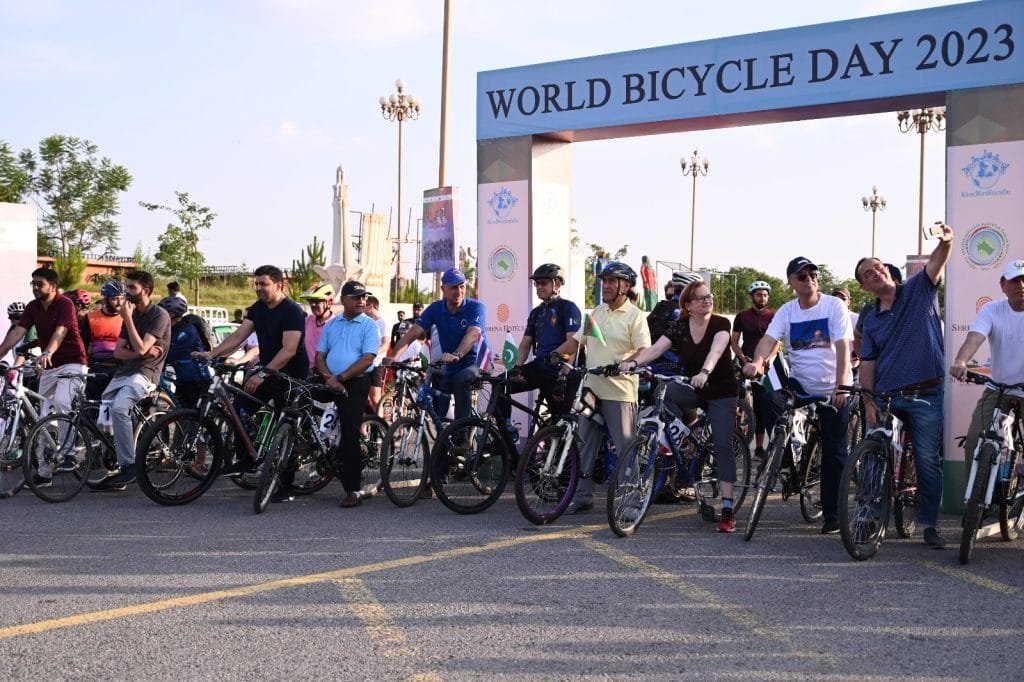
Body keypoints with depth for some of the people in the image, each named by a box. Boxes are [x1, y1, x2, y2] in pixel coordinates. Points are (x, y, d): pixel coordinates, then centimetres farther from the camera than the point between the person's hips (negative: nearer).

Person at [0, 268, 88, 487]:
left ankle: (68, 455, -20)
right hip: (49, 367, 7)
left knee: (60, 401, -31)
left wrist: (48, 352, -46)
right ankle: (43, 473, 9)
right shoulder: (33, 307, 4)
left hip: (71, 364, -6)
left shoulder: (64, 304, -14)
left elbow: (60, 331, -29)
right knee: (44, 418, 4)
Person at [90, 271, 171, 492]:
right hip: (123, 372, 8)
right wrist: (141, 352, -7)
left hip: (144, 373, -8)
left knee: (118, 407, -32)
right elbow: (118, 351, 11)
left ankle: (128, 466, -25)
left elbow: (141, 348, -17)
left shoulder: (159, 315, -6)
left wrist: (127, 318, -13)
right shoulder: (131, 314, 17)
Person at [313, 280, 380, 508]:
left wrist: (340, 377, -18)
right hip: (331, 384, 5)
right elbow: (320, 355, 10)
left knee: (350, 434, -9)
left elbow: (367, 359, -11)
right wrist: (328, 377, -10)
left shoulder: (369, 326, 0)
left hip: (356, 383, -5)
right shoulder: (331, 325, 14)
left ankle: (353, 490, -6)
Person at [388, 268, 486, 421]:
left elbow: (473, 333, -32)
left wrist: (456, 355, -51)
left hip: (474, 363, -5)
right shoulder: (436, 308, -2)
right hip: (447, 368, 5)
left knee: (461, 379, -35)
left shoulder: (476, 307, -14)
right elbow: (413, 332, -12)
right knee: (437, 415, 1)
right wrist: (393, 356, -29)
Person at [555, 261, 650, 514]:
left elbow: (644, 352, -15)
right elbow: (577, 341, 17)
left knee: (626, 448, -2)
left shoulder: (635, 316, -6)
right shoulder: (597, 312, 15)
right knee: (586, 444, 10)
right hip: (590, 388, 7)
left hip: (619, 391, -7)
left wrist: (620, 366, -30)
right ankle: (583, 496, 18)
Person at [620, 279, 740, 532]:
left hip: (721, 391, -3)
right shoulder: (679, 327, -4)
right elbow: (656, 348, -18)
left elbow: (716, 350, -33)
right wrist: (634, 362, -38)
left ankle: (727, 509, -12)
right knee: (664, 392, -30)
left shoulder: (720, 324, -14)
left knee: (723, 446, -12)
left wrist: (704, 373, -54)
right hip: (692, 389, 3)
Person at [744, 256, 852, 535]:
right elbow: (769, 339, -13)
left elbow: (843, 347, -16)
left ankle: (832, 515, 10)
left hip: (832, 390, -3)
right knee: (773, 405, -27)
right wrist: (757, 361, -35)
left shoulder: (834, 306, -7)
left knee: (834, 454, -1)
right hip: (799, 384, 3)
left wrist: (841, 386, -28)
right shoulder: (787, 311, 2)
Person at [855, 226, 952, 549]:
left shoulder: (918, 291, 4)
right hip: (885, 398, 3)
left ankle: (929, 524, 9)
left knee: (928, 460, -1)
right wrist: (868, 403, -3)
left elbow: (935, 263, -15)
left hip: (925, 396, -3)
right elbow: (867, 363, 7)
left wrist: (946, 242, -37)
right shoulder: (870, 318, 11)